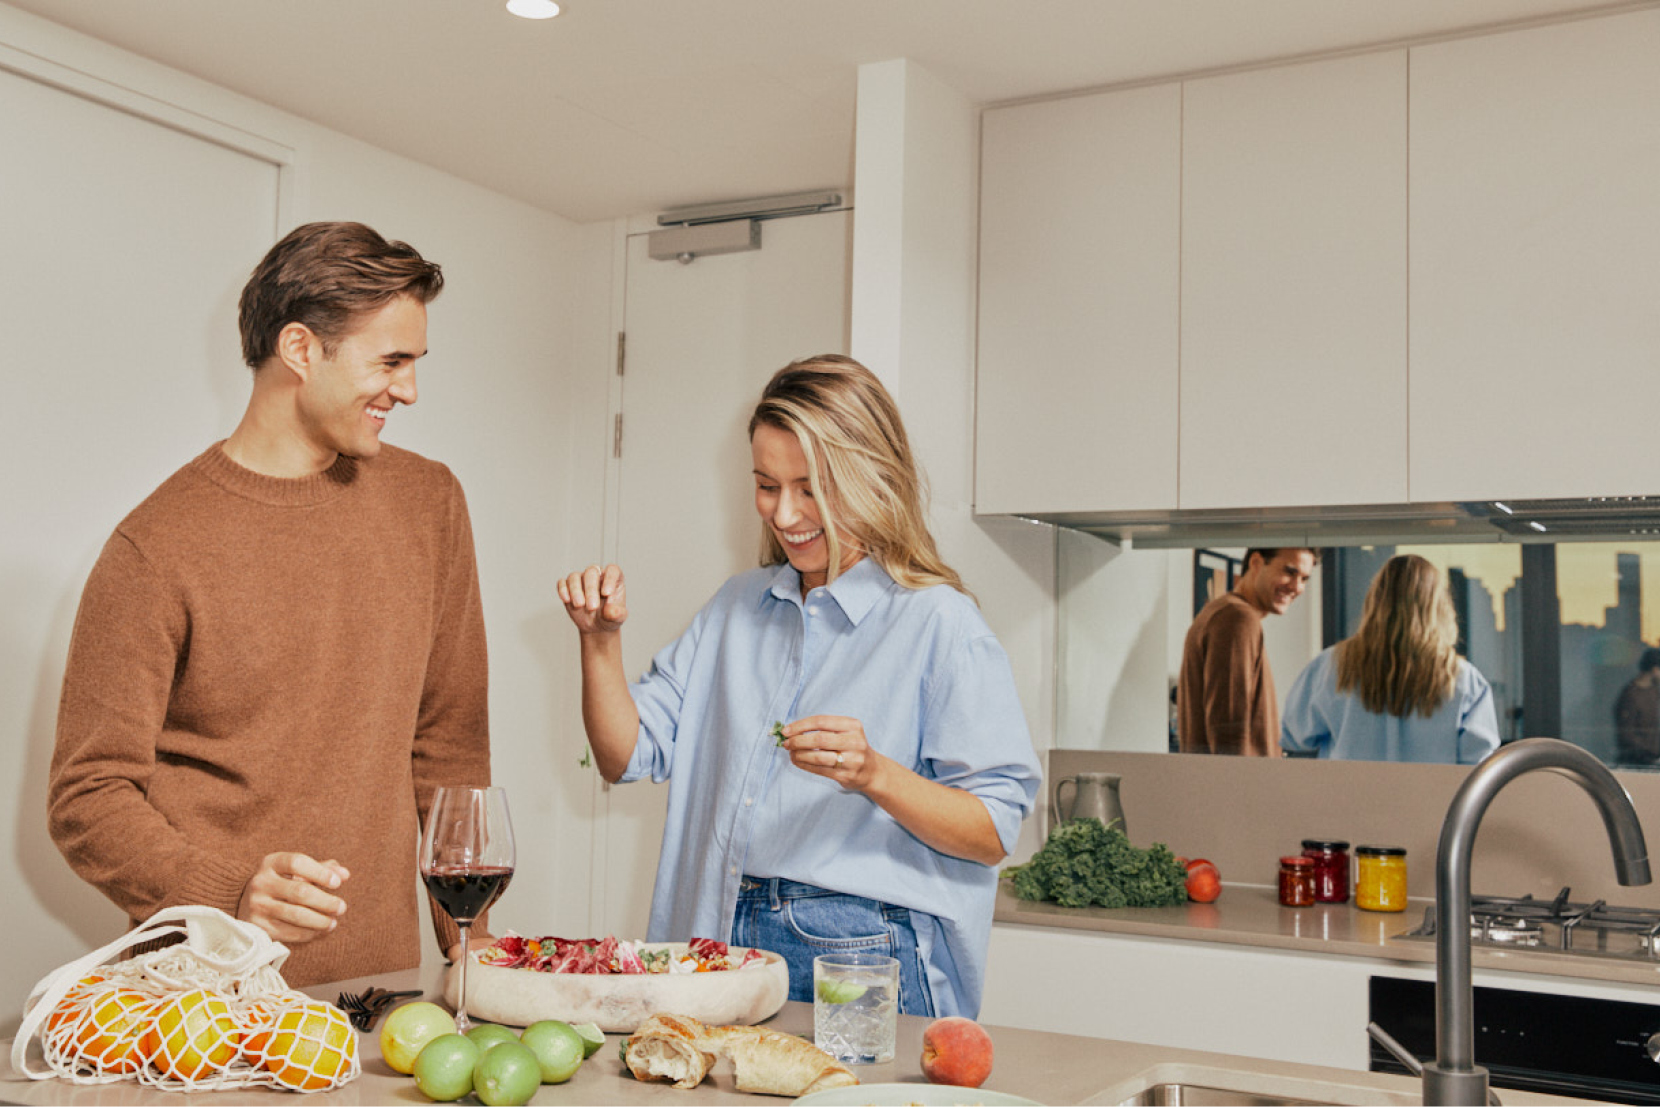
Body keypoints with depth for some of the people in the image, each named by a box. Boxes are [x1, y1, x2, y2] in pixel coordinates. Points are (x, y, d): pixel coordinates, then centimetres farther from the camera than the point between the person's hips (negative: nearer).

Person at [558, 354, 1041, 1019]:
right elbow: (628, 756, 13)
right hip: (722, 946, 5)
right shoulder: (737, 607, 15)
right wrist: (601, 639, -1)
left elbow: (994, 832, -8)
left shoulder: (938, 623, -6)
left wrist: (874, 776, -23)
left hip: (865, 962, -4)